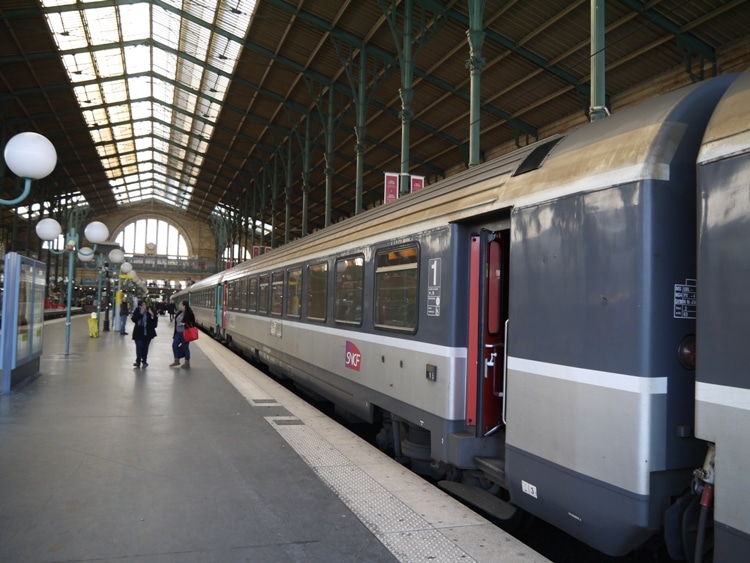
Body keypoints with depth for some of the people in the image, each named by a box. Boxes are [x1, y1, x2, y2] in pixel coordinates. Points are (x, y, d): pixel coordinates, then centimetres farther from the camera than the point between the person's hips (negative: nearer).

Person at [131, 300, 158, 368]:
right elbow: (133, 319, -15)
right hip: (139, 333, -1)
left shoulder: (150, 311, -3)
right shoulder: (137, 311, -2)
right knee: (139, 347, -7)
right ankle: (138, 361, 4)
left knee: (145, 347, 9)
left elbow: (155, 320, -4)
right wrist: (140, 313, -22)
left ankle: (144, 361, 21)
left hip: (147, 333, 1)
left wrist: (153, 315, -22)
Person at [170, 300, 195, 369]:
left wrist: (183, 324, -25)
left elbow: (191, 323, -16)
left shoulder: (189, 314, -15)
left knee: (185, 347, 1)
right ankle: (176, 361, 22)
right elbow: (177, 321, 17)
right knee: (174, 345, 8)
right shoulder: (180, 313, 10)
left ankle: (187, 363, 14)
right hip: (178, 332, 8)